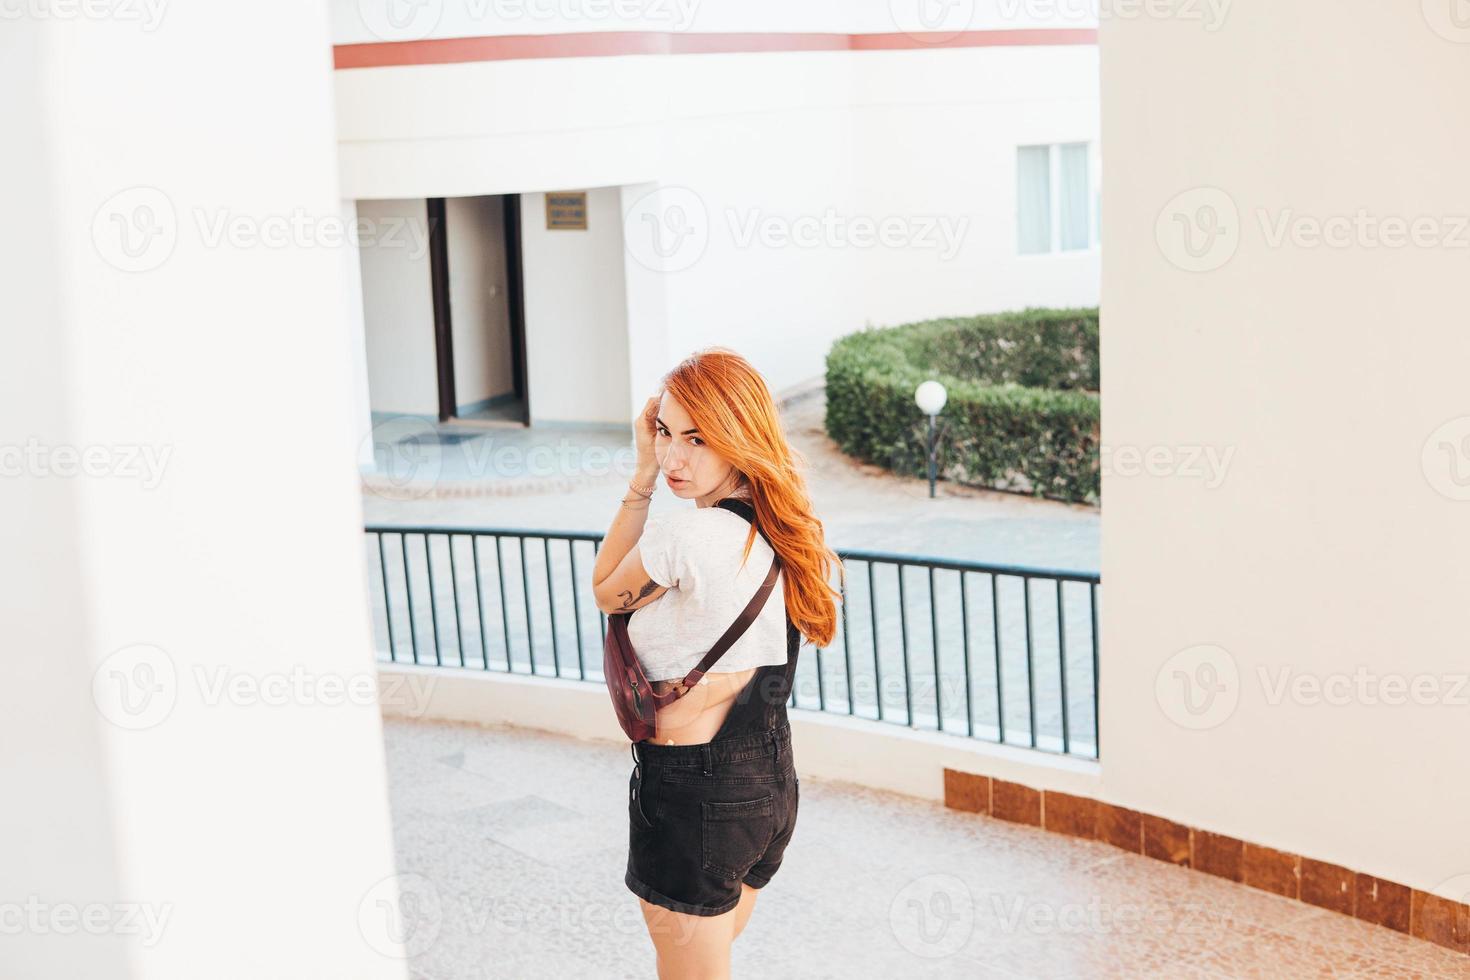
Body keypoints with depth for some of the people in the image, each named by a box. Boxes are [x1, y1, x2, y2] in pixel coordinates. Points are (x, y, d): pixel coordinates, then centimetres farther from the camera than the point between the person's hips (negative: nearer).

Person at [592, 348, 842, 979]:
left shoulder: (683, 537, -24)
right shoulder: (781, 533, 0)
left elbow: (606, 594, -3)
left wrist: (644, 474, -5)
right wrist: (653, 467, 5)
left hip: (695, 794, -8)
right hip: (771, 783, 8)